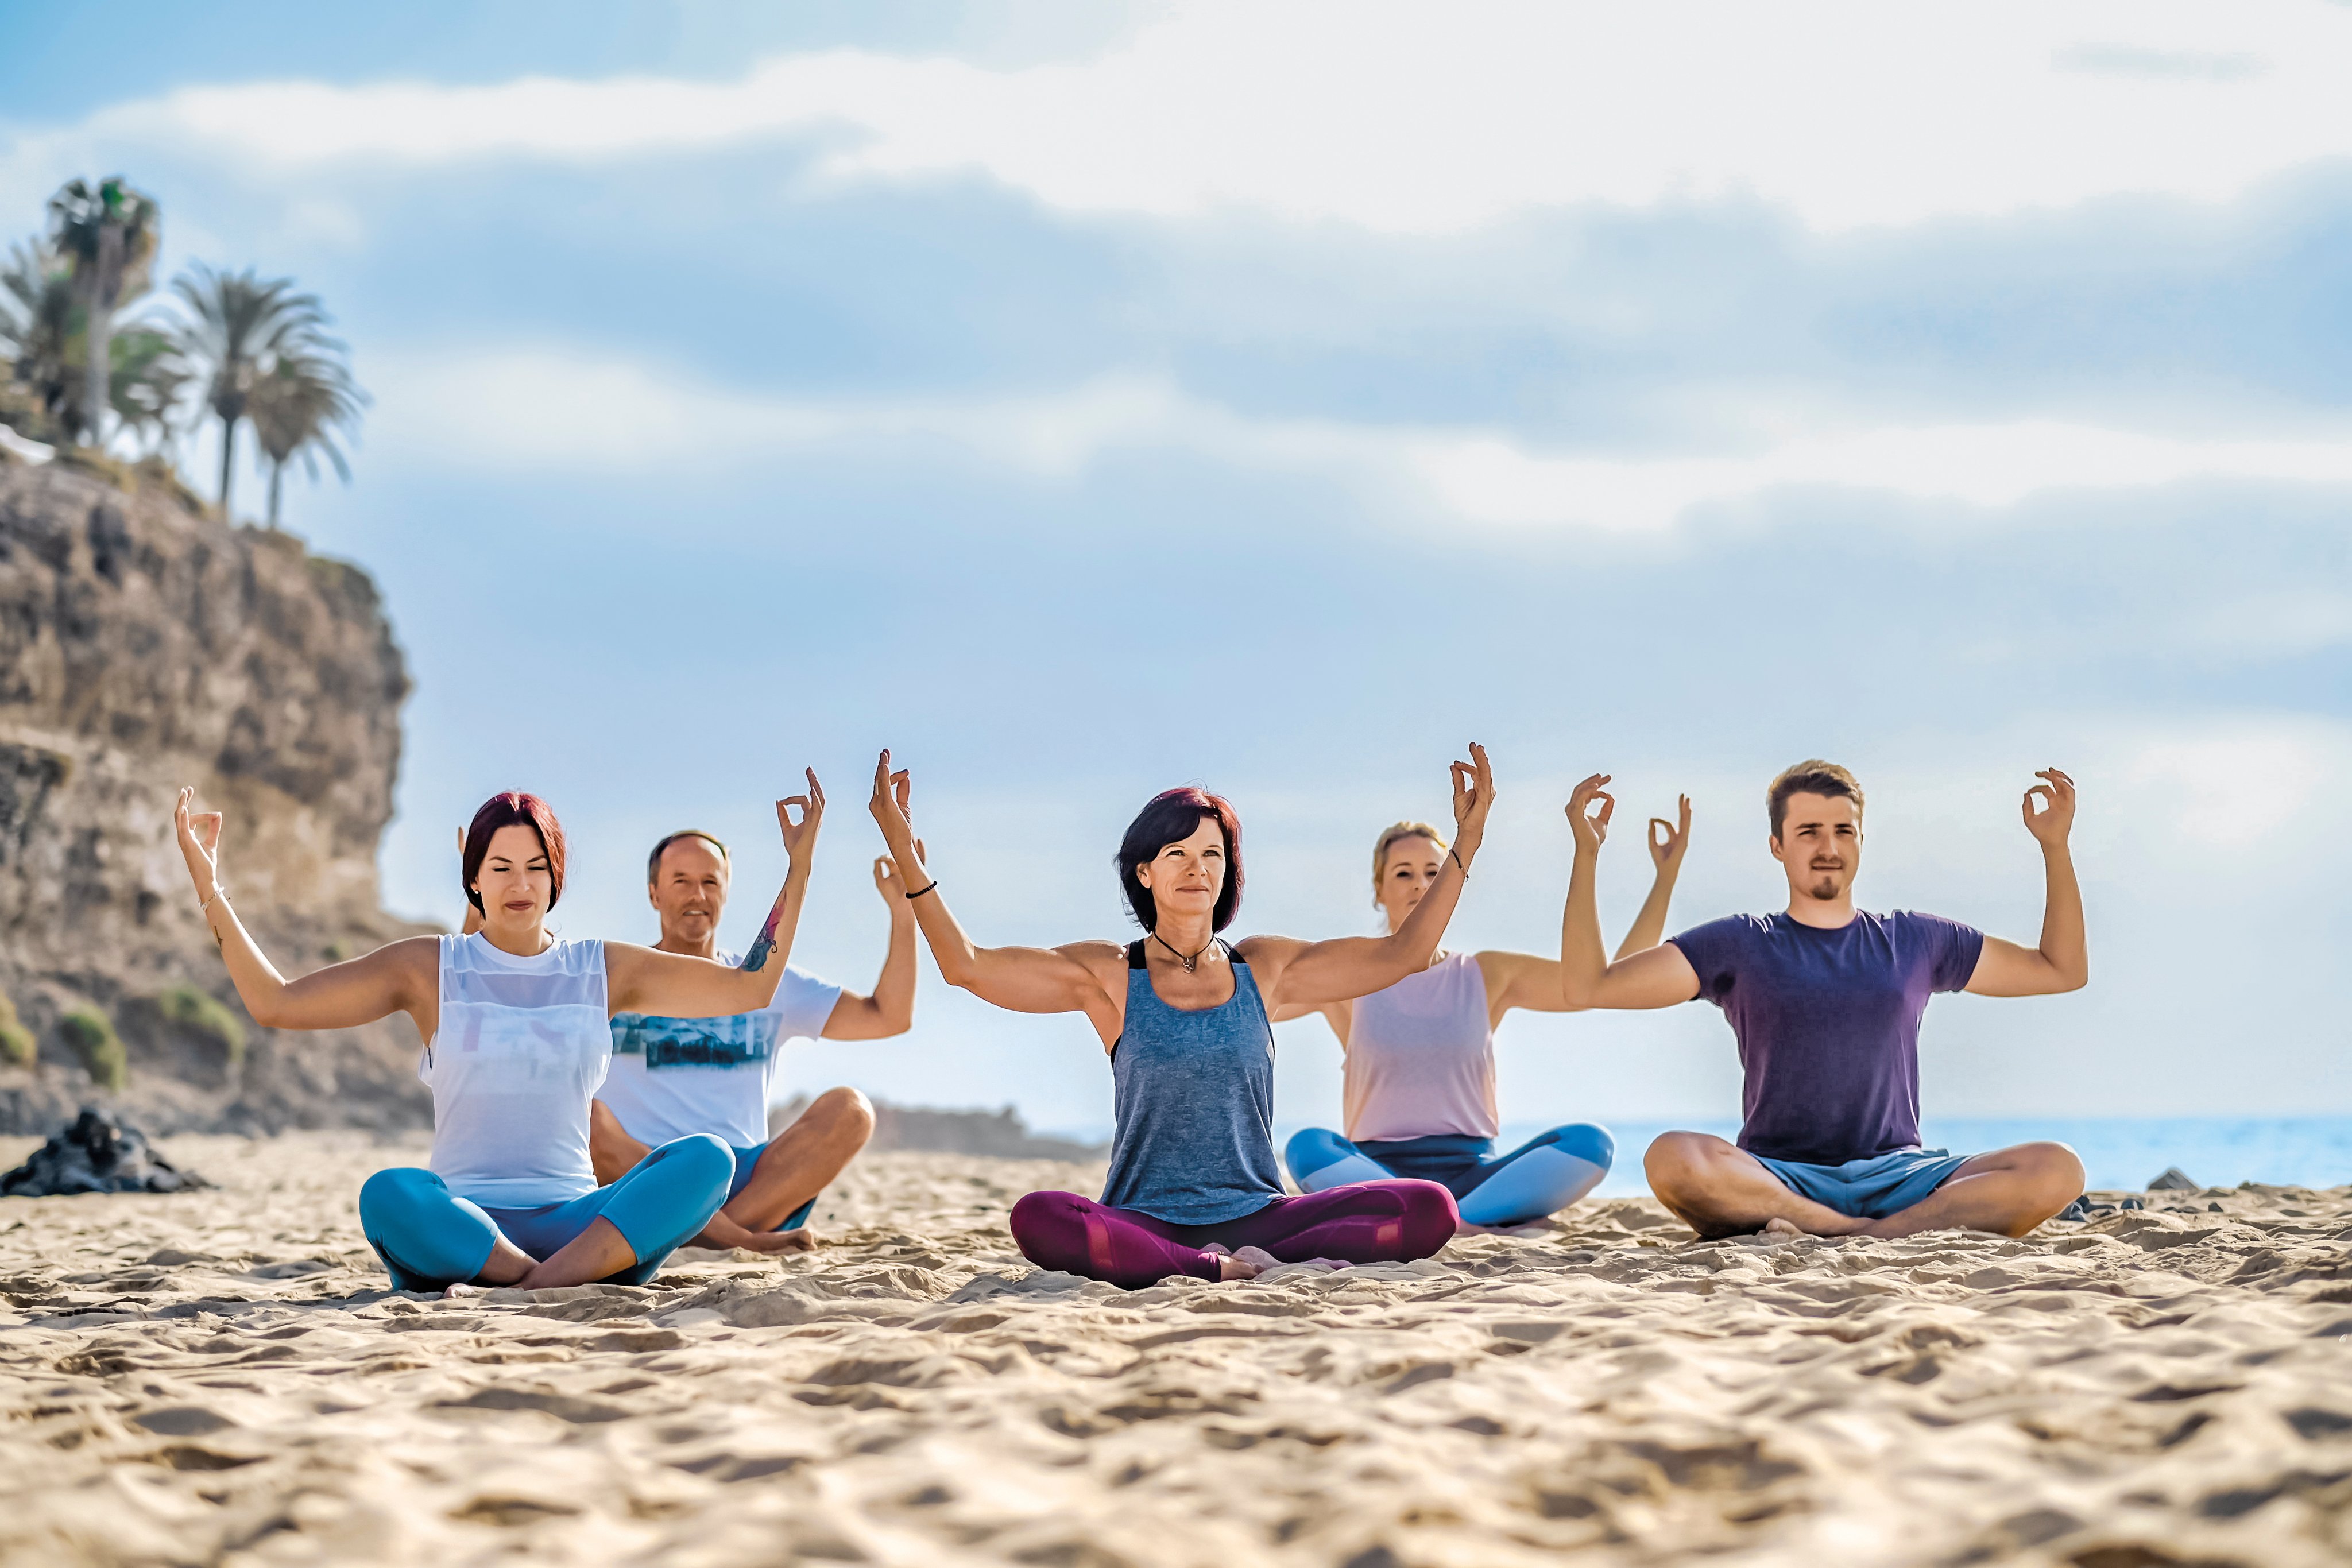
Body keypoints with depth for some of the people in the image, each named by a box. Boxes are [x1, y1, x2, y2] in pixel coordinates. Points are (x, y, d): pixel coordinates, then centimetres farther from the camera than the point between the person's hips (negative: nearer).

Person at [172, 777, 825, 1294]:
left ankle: (526, 1289, -38)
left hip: (576, 1224, 2)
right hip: (463, 1221, -2)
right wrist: (209, 888, -1)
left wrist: (799, 864, 8)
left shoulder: (602, 970, 14)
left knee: (706, 1157, -28)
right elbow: (276, 1003, 6)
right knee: (388, 1196, -37)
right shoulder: (429, 968, 10)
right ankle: (578, 1285, -32)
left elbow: (753, 985, 13)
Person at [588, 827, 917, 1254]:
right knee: (583, 1115, -32)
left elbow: (889, 1017, 11)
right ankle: (745, 1239, -37)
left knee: (848, 1111, -21)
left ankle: (714, 1235, -33)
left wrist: (902, 910, 3)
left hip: (749, 1188, 2)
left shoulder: (770, 984, 19)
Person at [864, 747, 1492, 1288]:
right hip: (1147, 1224, -2)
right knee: (1039, 1219, -36)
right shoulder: (1110, 975, 5)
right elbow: (968, 967, -4)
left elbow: (1400, 954, 15)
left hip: (1257, 1216, 2)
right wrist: (907, 860, -13)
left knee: (1428, 1209, -21)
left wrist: (1465, 844, 10)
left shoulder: (1262, 967, 13)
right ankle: (1222, 1271, -26)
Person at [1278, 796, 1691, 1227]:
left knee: (1590, 1143, -25)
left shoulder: (1489, 976, 12)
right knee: (1307, 1147, -34)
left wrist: (1667, 875, 2)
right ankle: (1473, 1228, -39)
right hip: (1378, 1174, -2)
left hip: (1470, 1173, 2)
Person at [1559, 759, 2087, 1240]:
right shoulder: (1739, 946, 12)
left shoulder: (1915, 942, 19)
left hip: (1896, 1176, 2)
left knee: (2055, 1170, -26)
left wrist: (2055, 845, 17)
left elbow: (2063, 970, 25)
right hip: (1779, 1179, -2)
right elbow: (1588, 987, 5)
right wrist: (1586, 854, 0)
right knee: (1673, 1159, -36)